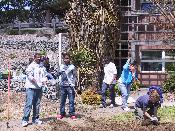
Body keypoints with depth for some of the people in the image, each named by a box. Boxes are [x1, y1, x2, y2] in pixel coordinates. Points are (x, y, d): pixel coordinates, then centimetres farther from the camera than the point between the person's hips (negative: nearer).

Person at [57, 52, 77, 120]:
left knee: (71, 101, -2)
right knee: (62, 101, 8)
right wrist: (60, 82, 1)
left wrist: (73, 84, -9)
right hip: (63, 86, 3)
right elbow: (59, 75, 15)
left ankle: (72, 114, 5)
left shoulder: (72, 67, 1)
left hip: (70, 86, -3)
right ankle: (62, 113, 18)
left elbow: (75, 76, 1)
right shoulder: (61, 67, 10)